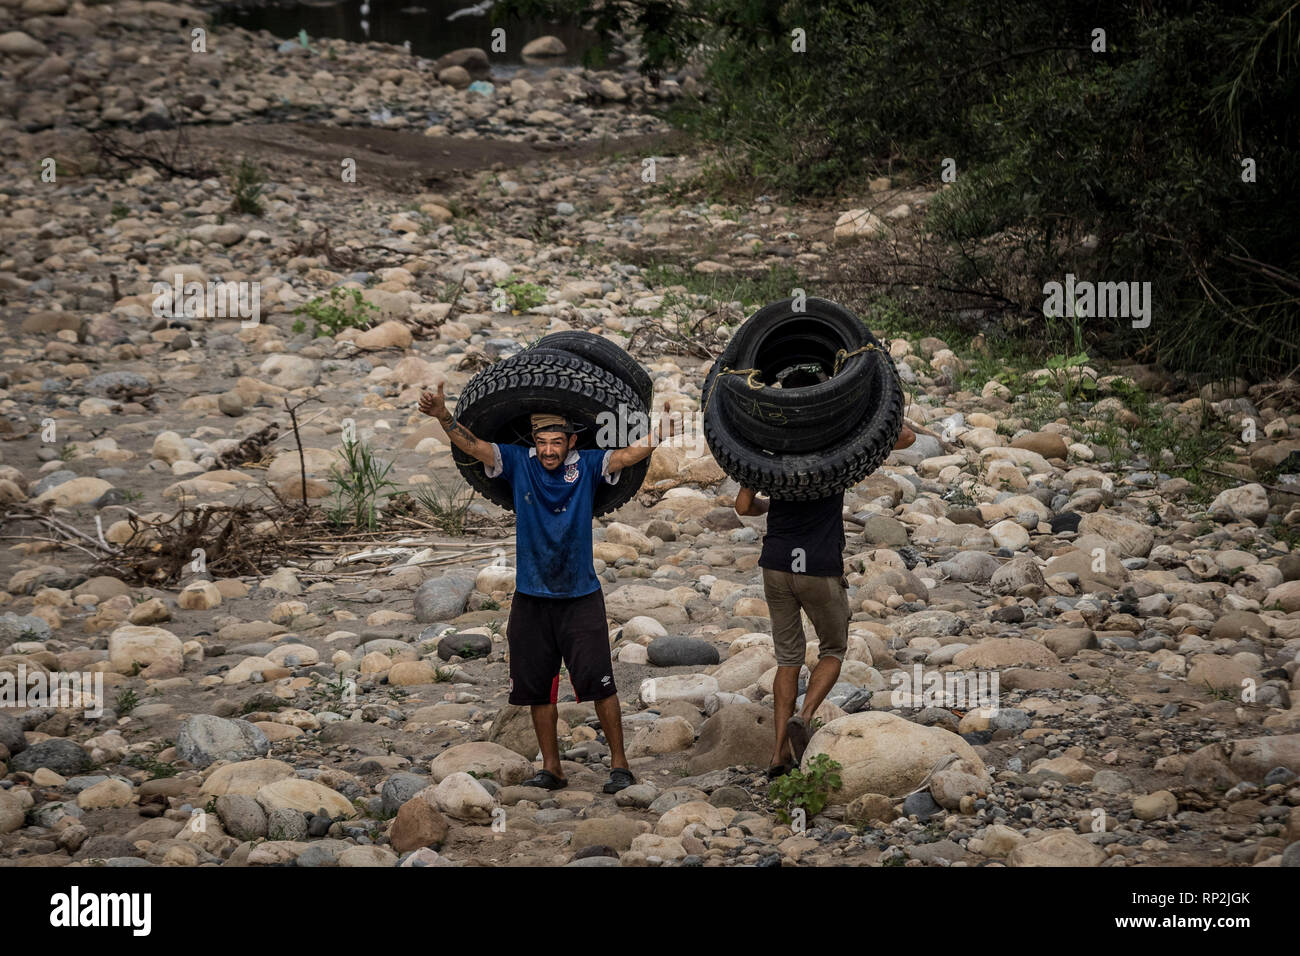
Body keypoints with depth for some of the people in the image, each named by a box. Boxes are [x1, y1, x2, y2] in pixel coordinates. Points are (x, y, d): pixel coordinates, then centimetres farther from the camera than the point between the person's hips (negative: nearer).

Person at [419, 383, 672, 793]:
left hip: (580, 595, -2)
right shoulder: (518, 463, 0)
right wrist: (443, 416, -24)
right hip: (531, 598, 2)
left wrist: (656, 438, -35)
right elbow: (471, 444, -8)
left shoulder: (587, 465, -3)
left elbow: (629, 454, -15)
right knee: (537, 687, 8)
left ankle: (619, 763, 5)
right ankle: (551, 768, 19)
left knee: (599, 682, -5)